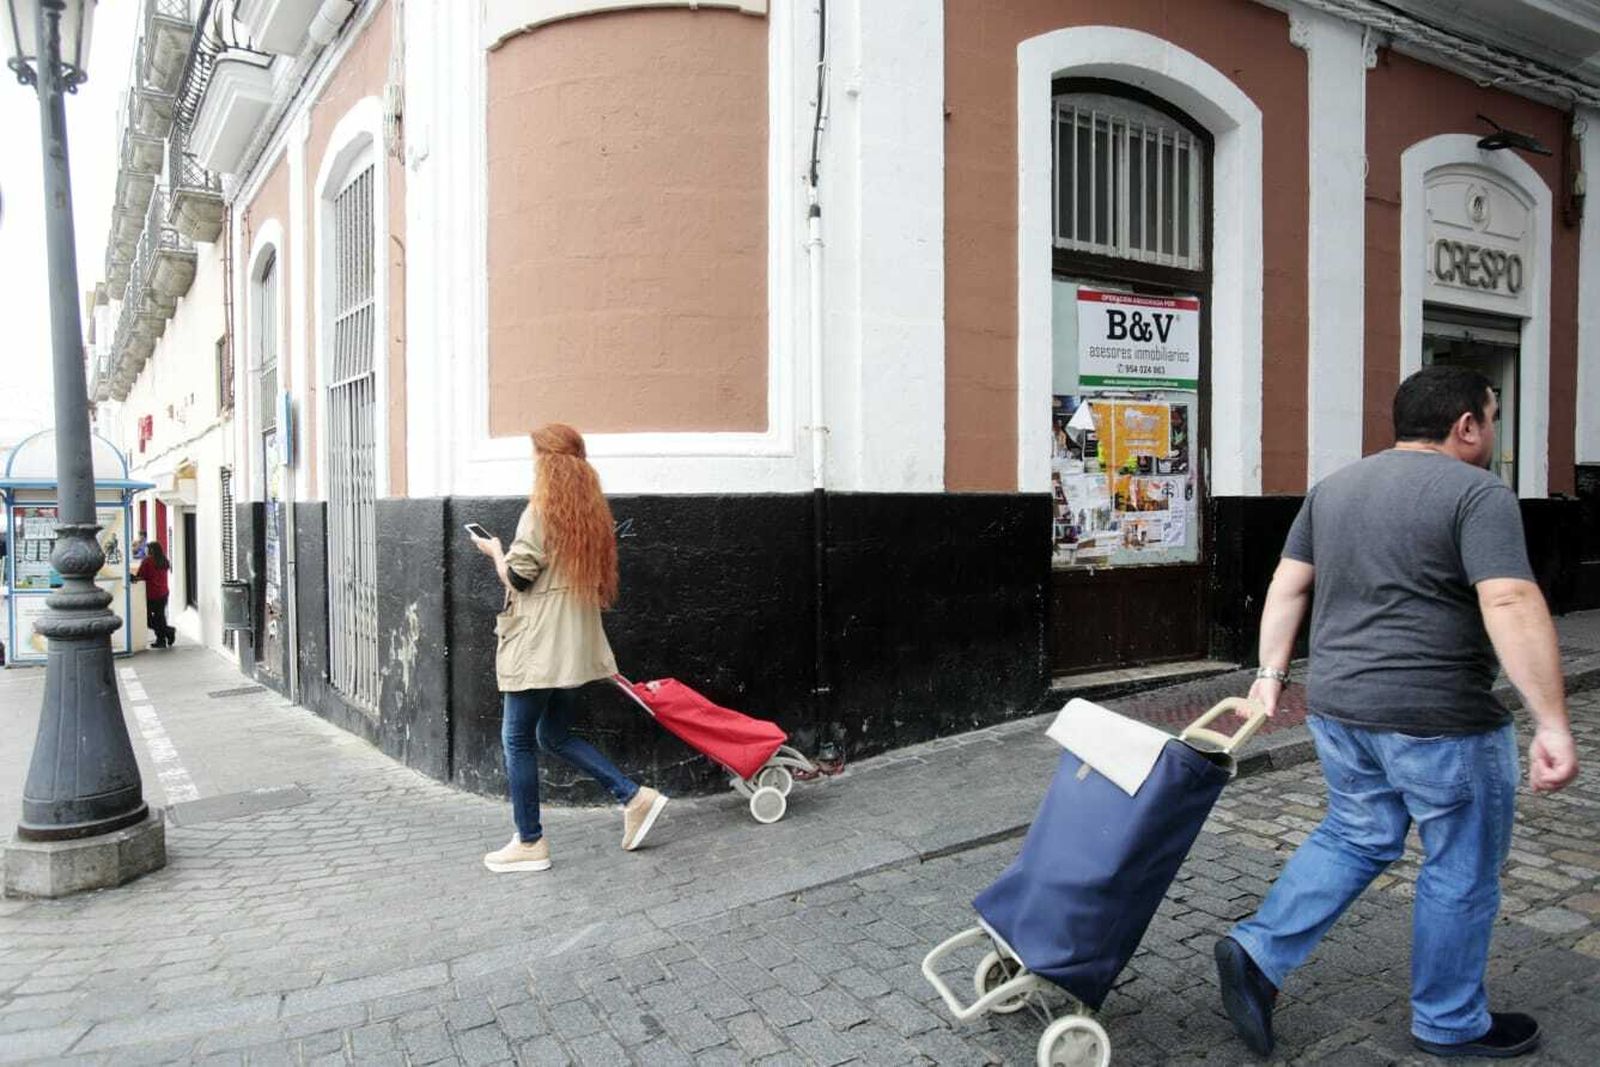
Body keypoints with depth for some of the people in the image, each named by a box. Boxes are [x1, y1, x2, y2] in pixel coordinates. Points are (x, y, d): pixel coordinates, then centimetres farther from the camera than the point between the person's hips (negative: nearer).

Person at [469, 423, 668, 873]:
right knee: (555, 736, 18)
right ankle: (635, 797, 12)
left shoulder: (540, 510, -11)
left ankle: (529, 843, 11)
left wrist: (495, 551, 7)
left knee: (518, 739, 4)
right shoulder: (591, 512, 11)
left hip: (538, 646, -8)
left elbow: (517, 577, -11)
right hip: (573, 646, 8)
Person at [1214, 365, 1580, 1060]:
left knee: (1353, 841, 20)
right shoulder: (1477, 495, -11)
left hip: (1338, 708, 7)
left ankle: (1256, 953, 12)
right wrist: (1552, 724, -21)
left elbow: (1288, 586, 9)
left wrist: (1271, 673, 13)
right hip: (1439, 720, -6)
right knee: (1462, 872, 11)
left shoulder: (1334, 487, 10)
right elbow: (1511, 606, -21)